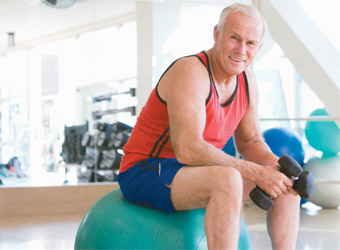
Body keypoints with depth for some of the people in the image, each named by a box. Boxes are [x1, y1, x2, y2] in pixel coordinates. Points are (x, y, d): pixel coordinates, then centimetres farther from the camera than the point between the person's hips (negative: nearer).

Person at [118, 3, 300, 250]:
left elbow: (250, 142, 12)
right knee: (228, 180, -36)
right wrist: (255, 172, -29)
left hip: (191, 171, 9)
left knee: (284, 183, 1)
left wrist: (276, 165, -10)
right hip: (146, 172, -9)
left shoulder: (247, 82, 4)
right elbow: (188, 149, -32)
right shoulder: (190, 72, -23)